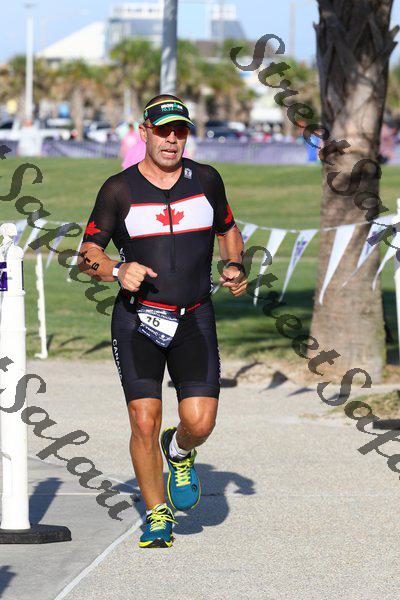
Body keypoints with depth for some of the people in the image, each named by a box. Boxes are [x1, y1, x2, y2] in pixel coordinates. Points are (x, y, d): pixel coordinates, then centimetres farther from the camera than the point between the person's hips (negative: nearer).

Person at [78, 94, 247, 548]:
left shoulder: (206, 180, 6)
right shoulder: (119, 189, -2)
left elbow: (228, 229, 24)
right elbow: (87, 253, 3)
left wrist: (234, 267, 6)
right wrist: (117, 271, -16)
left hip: (194, 319, 2)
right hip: (138, 318, -1)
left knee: (199, 422, -11)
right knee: (144, 421, -9)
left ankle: (179, 452, 27)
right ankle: (158, 517, 9)